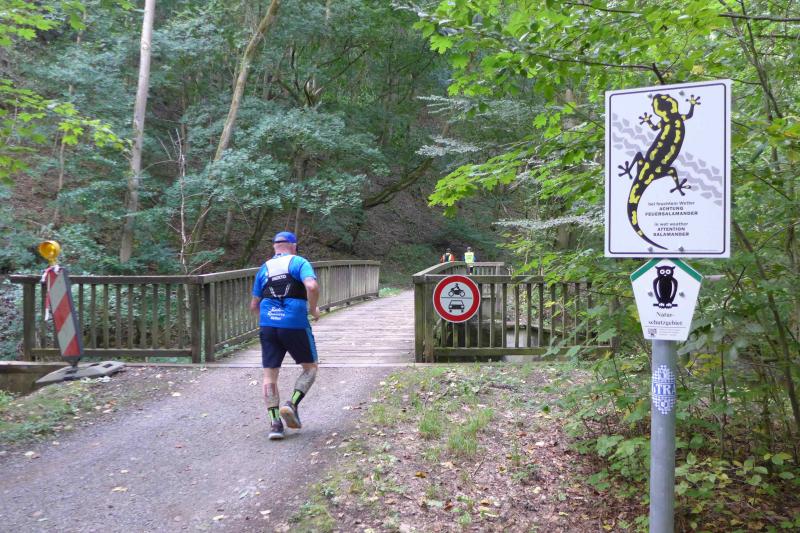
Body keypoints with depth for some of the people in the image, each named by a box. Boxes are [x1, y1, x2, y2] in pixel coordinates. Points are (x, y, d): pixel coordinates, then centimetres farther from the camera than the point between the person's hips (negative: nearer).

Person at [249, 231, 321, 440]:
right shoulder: (299, 262, 2)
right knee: (310, 367, 14)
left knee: (270, 375, 9)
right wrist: (313, 309, -2)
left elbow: (254, 305, 18)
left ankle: (274, 423, 5)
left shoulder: (264, 268, 16)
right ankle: (292, 405, -2)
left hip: (268, 326, 4)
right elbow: (312, 287, -18)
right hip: (295, 325, -4)